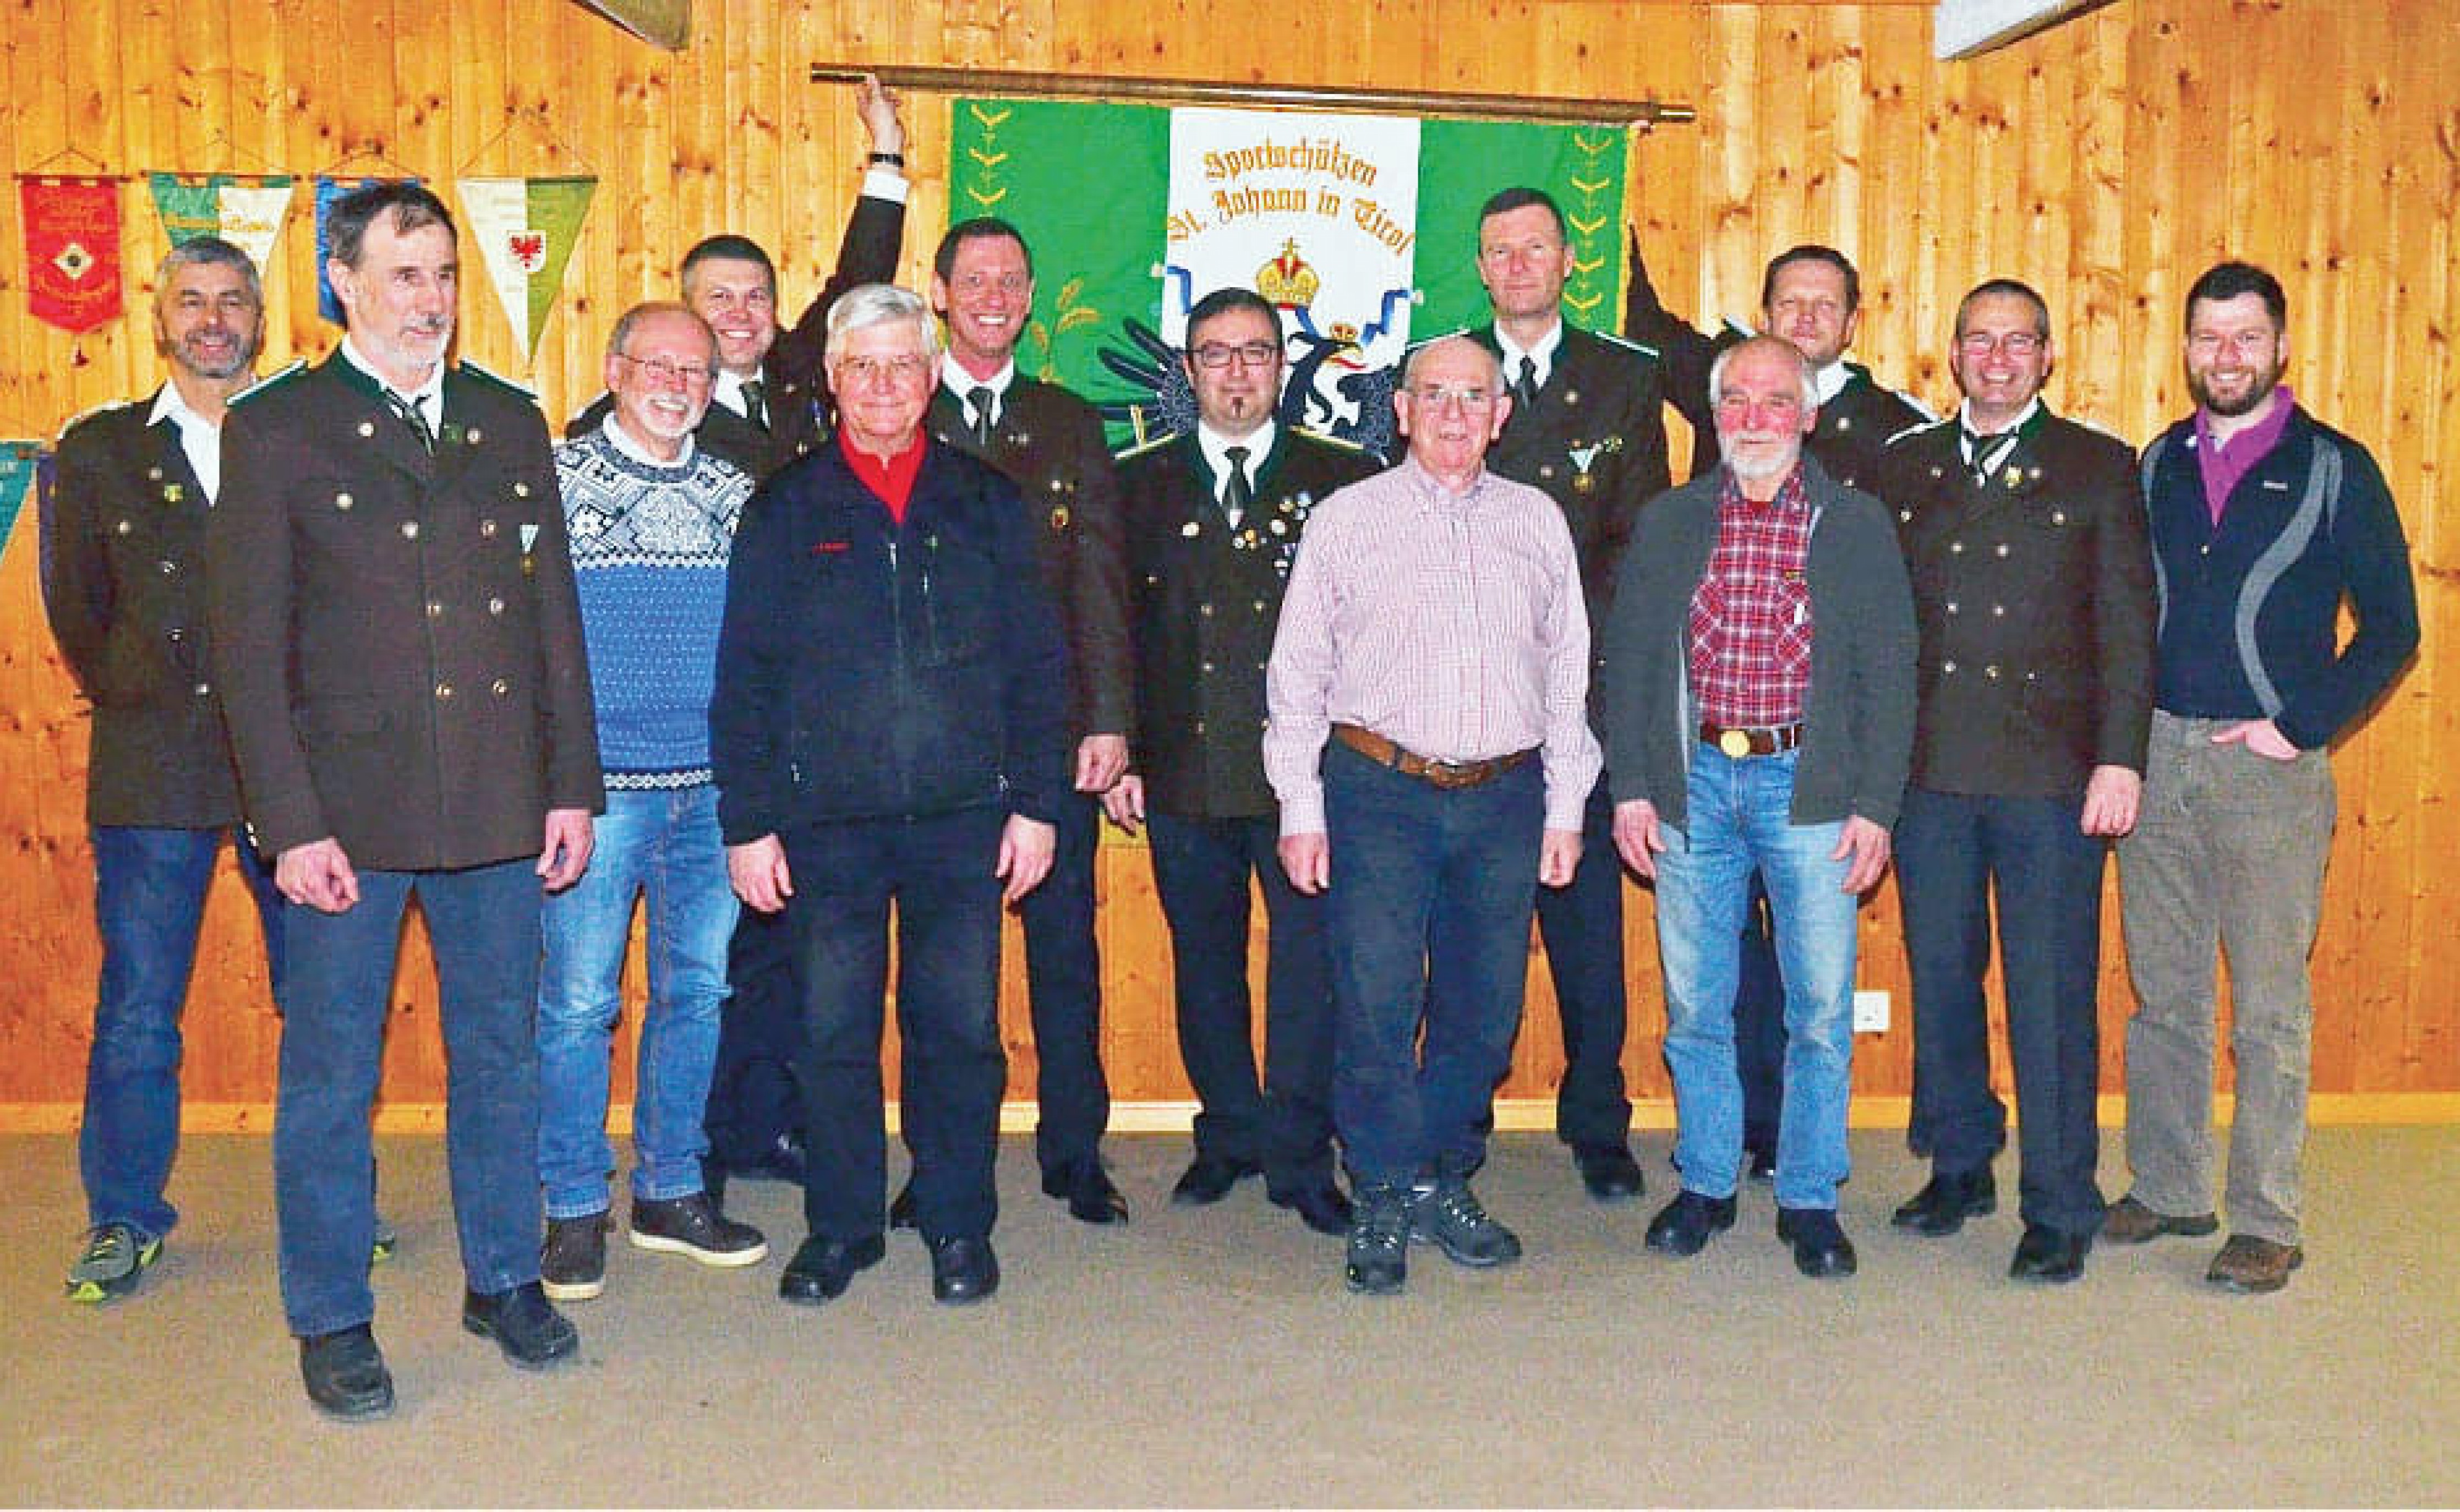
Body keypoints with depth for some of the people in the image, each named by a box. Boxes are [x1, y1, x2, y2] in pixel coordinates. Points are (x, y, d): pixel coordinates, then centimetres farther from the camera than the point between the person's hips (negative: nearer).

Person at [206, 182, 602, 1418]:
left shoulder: (510, 424, 10)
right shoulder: (274, 430, -1)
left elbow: (554, 614, 11)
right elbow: (249, 645, -5)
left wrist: (571, 786, 6)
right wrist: (293, 822, -11)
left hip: (500, 803, 3)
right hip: (350, 804, -3)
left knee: (500, 1054, 13)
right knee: (330, 1075, 6)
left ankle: (504, 1279, 29)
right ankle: (332, 1320, 21)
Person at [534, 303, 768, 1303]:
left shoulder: (736, 494, 10)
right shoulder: (553, 482, -1)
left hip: (713, 789, 4)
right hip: (597, 785, -3)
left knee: (696, 992, 10)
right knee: (578, 1001, 0)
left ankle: (670, 1191, 24)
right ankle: (575, 1209, 15)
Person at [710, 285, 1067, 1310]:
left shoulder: (986, 505, 8)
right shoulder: (785, 512, 6)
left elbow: (1036, 666, 7)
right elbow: (743, 680, 4)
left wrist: (1035, 802, 0)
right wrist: (747, 822, -3)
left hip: (963, 817, 0)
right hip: (825, 822, 0)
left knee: (959, 1029, 6)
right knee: (834, 1034, 6)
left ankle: (959, 1225, 21)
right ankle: (841, 1225, 22)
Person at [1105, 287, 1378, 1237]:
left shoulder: (1343, 480, 6)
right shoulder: (1143, 485, 10)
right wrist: (1120, 753, 2)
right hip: (1183, 769, 2)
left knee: (1311, 961, -3)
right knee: (1204, 965, 11)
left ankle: (1300, 1156, 9)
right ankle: (1228, 1136, 26)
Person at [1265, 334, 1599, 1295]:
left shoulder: (1538, 522, 12)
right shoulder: (1347, 519, 4)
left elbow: (1567, 673, 14)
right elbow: (1297, 673, 4)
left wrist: (1565, 806, 10)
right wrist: (1301, 809, -1)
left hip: (1505, 796, 3)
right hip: (1379, 791, -3)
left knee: (1486, 1008, 7)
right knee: (1376, 1005, -5)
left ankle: (1445, 1184, 24)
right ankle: (1385, 1200, 9)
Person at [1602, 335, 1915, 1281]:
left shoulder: (1858, 526, 4)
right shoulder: (1668, 523, 8)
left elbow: (1888, 676, 1)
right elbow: (1627, 661, 8)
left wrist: (1875, 806, -6)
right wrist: (1630, 787, 1)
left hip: (1810, 785, -1)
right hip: (1694, 782, 2)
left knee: (1822, 1009, 2)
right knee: (1694, 1006, 9)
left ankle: (1809, 1200, 16)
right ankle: (1705, 1184, 24)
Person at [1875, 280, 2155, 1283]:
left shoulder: (2099, 470, 4)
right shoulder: (1904, 468, 11)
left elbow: (2127, 628, 0)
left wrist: (2120, 758, -8)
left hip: (2051, 778, -3)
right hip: (1926, 774, 3)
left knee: (2052, 999, -1)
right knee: (1940, 981, 12)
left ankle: (2059, 1211, 10)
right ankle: (1961, 1168, 28)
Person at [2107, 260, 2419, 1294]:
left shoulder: (2334, 470, 0)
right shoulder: (2158, 465, 11)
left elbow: (2391, 626, -2)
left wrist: (2300, 727, -10)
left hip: (2268, 766, -4)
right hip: (2155, 757, 4)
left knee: (2269, 1008, 0)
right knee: (2162, 994, 11)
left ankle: (2267, 1225, 9)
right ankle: (2167, 1190, 23)